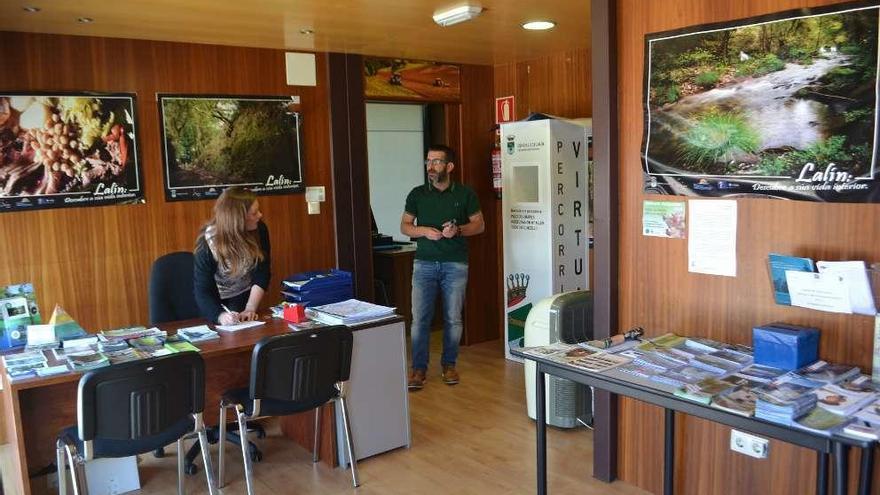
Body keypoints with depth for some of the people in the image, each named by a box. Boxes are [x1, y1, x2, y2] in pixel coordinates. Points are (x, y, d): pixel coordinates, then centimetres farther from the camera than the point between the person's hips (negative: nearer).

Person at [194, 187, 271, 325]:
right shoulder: (208, 244, -27)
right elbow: (202, 291, -28)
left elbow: (261, 274, -18)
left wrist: (250, 308, -29)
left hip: (244, 297, 3)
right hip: (216, 301, -3)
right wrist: (220, 316, -46)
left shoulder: (259, 230, -19)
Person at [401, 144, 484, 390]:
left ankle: (449, 365, 21)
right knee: (419, 318, -3)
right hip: (424, 263, 1)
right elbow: (404, 226, 9)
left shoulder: (465, 194, 3)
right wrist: (424, 231, -11)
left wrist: (458, 229, -12)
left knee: (453, 319, 5)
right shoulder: (417, 194, 6)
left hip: (455, 264, -1)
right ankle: (418, 368, 8)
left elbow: (479, 224, 7)